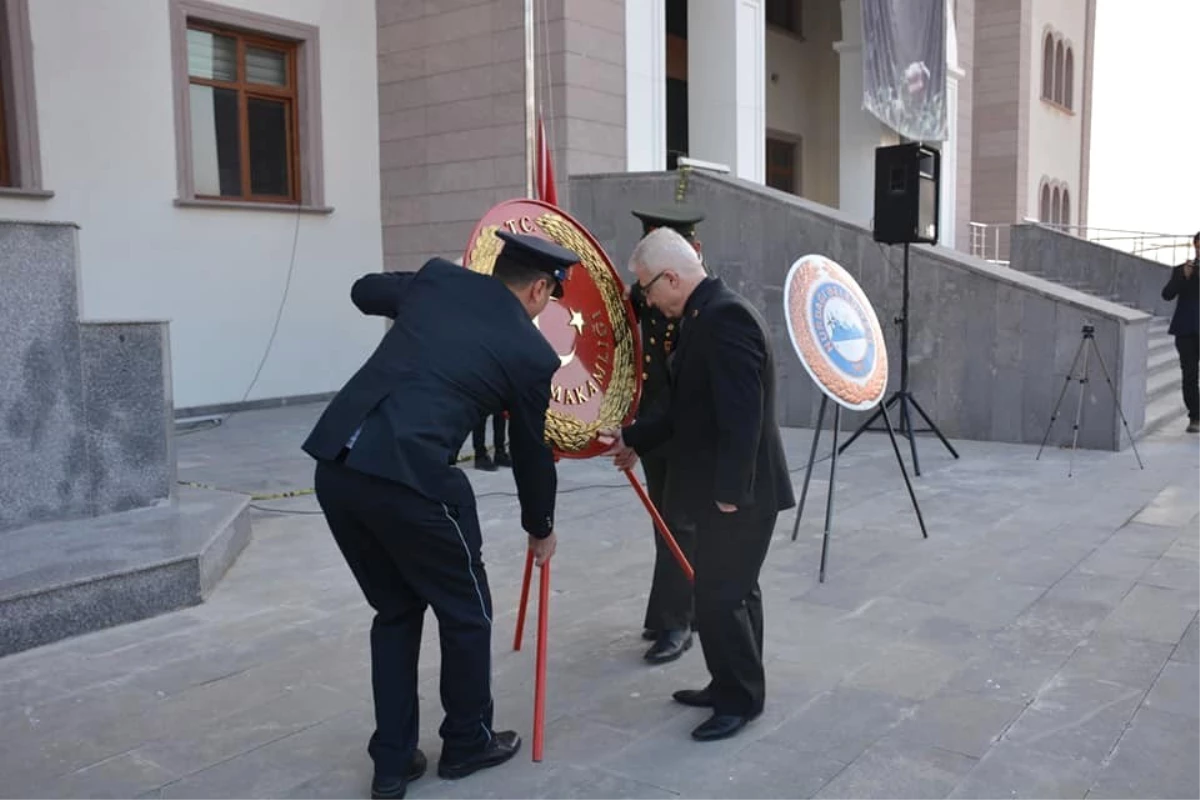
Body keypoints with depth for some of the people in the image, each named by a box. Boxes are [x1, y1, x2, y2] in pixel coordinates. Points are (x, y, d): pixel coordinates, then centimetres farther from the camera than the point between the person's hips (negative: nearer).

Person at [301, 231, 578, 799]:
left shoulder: (436, 277, 14)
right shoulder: (532, 353, 4)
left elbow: (363, 291, 33)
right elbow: (532, 453, 15)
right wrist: (540, 529, 31)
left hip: (334, 465, 6)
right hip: (408, 478, -6)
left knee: (394, 609, 23)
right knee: (465, 612, 18)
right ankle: (467, 742, 36)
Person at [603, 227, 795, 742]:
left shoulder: (726, 317, -20)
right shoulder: (704, 316, 12)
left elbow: (742, 414, -26)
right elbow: (690, 408, 19)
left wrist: (731, 492, -24)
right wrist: (635, 439, 22)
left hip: (740, 493, -10)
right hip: (724, 488, 10)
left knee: (718, 597, -3)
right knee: (731, 590, 18)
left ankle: (740, 699, 13)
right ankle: (733, 687, 31)